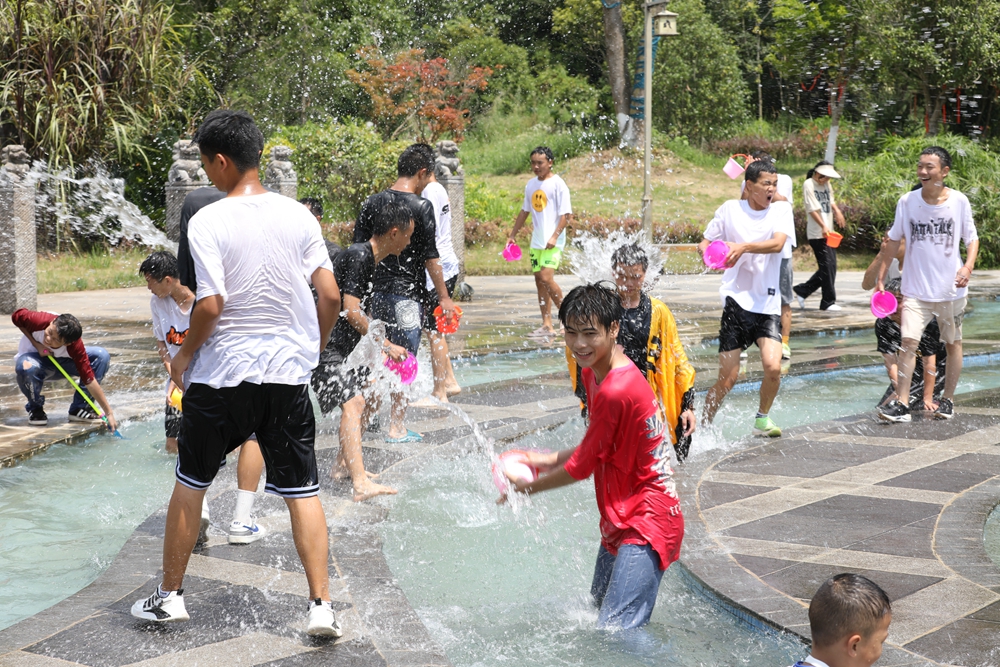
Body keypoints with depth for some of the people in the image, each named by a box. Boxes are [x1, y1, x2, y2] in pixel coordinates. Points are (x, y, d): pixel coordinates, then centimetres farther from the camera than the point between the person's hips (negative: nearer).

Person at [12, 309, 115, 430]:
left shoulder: (75, 346, -33)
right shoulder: (39, 321, -35)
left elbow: (89, 380, -30)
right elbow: (17, 316, -13)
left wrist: (109, 413, -32)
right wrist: (36, 344, -23)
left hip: (61, 360, 1)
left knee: (102, 356, -22)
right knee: (27, 367, -40)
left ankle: (79, 408, -9)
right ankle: (35, 409, -9)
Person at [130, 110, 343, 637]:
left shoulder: (208, 221, -12)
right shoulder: (298, 215, 0)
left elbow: (210, 305, -17)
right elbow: (330, 296, -1)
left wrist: (184, 356, 0)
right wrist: (313, 349, 14)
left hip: (222, 375, -3)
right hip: (288, 373, 3)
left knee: (190, 483, 15)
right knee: (302, 490, 8)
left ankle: (169, 596, 26)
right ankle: (321, 607, 3)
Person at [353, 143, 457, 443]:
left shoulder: (371, 203, 5)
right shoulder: (421, 206, -11)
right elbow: (430, 257, -10)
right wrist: (444, 297, -2)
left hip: (375, 292, 5)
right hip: (406, 294, -5)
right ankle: (396, 428, 8)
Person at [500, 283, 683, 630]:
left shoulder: (616, 392, -26)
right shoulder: (593, 374, 5)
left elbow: (582, 467, -16)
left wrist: (528, 488, -1)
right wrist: (552, 458, 10)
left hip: (645, 525, -11)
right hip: (621, 519, 11)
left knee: (617, 634, -17)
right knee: (599, 608, 27)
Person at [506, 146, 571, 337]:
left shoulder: (558, 184, -8)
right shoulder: (531, 184, 13)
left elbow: (566, 214, -12)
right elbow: (525, 211, 22)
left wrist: (554, 237, -20)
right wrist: (513, 234, 20)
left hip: (553, 242, -7)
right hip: (536, 241, 7)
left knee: (546, 277, -18)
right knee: (539, 281, 6)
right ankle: (547, 325, 11)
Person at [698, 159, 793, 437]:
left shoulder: (782, 209, 4)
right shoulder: (730, 209, 4)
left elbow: (777, 243, -14)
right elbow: (705, 242, 11)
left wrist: (744, 247, -30)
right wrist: (706, 252, -13)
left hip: (767, 302, 1)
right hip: (736, 299, -1)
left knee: (773, 367, -16)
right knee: (727, 378, -2)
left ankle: (762, 417, 11)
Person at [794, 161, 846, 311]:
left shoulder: (826, 184, 13)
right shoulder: (809, 185, -11)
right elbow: (812, 209, -18)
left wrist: (836, 210, 8)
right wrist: (823, 226, -27)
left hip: (828, 232, 9)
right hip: (817, 233, -9)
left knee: (830, 267, 10)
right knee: (828, 266, -8)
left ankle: (802, 290, 20)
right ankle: (828, 302, 1)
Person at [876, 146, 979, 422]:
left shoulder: (959, 201, -5)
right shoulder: (907, 201, -3)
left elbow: (972, 238, 4)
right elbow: (894, 240, 7)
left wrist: (968, 266, -15)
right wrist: (881, 276, 6)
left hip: (950, 288, 0)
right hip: (915, 287, 0)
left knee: (953, 343, 11)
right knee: (909, 340, -12)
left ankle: (948, 399, 25)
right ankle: (901, 403, -12)